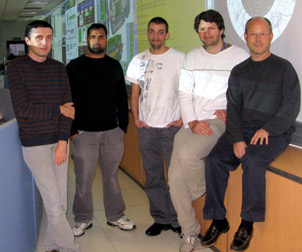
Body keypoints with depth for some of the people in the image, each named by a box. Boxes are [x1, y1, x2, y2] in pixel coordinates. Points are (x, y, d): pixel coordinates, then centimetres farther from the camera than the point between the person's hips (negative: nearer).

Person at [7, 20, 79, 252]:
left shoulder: (59, 68, 8)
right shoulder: (16, 67, -4)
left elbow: (67, 107, 3)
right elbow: (22, 109, -14)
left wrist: (63, 141, -7)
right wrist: (58, 109, -8)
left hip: (59, 141, 4)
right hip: (34, 144, -4)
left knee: (60, 202, 9)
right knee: (53, 202, -4)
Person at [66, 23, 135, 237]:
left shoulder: (114, 66, 11)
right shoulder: (75, 66, 2)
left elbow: (122, 99, 13)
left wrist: (123, 126, 7)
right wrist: (72, 129, -6)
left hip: (112, 131, 2)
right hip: (84, 132, -2)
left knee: (111, 175, 11)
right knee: (84, 178, 4)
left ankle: (116, 215, 25)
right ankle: (83, 219, 20)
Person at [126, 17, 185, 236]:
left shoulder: (179, 59, 1)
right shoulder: (138, 61, 11)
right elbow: (134, 93, 14)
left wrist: (183, 118, -7)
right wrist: (136, 118, 3)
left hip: (173, 127, -3)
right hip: (147, 127, 3)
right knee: (153, 177, 8)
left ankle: (177, 220, 14)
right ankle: (160, 219, 21)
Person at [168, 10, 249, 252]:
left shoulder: (240, 56, 2)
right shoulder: (193, 57, 15)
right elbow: (184, 93, 8)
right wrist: (192, 121, -7)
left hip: (219, 121, -4)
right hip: (191, 123, 5)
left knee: (187, 153, -32)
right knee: (175, 179, -6)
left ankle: (200, 192, 0)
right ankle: (190, 232, 12)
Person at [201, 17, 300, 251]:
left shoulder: (283, 67, 3)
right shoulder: (239, 71, 13)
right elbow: (233, 108, 5)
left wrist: (268, 129, -18)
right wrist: (236, 139, -10)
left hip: (274, 132, -4)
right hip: (242, 128, 4)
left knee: (253, 161, -32)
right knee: (214, 160, -18)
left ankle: (247, 224, -16)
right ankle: (218, 220, -5)